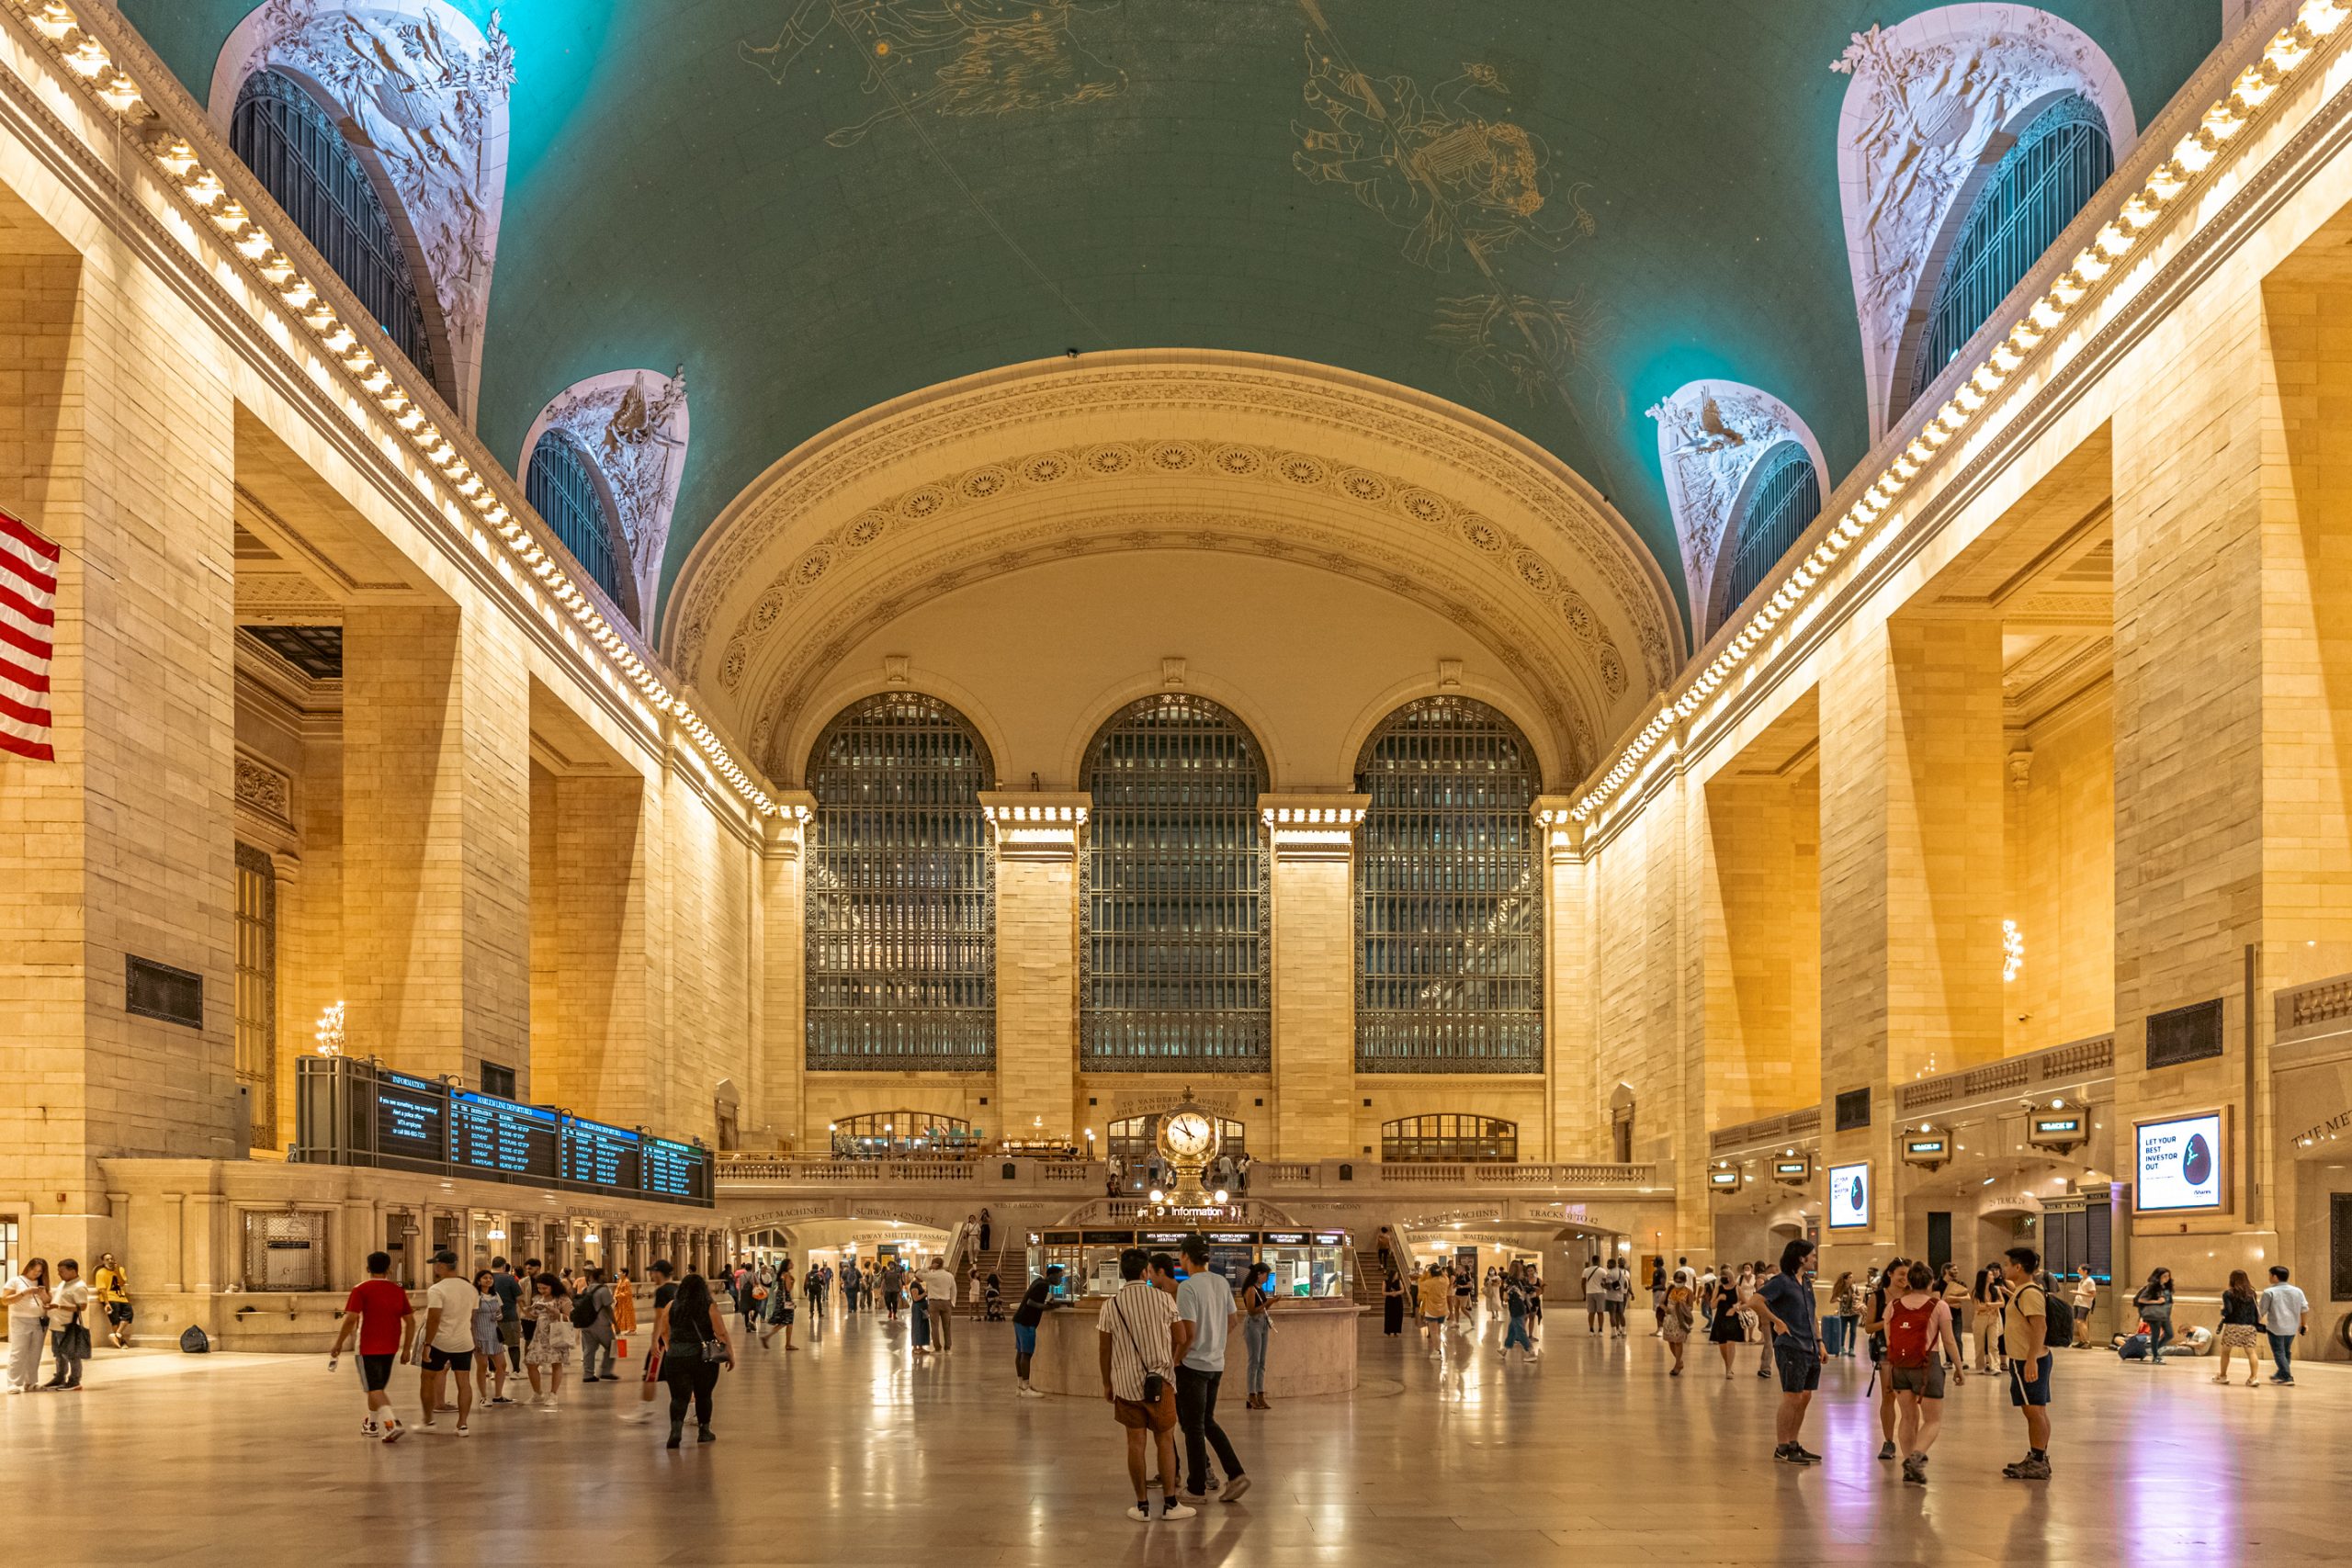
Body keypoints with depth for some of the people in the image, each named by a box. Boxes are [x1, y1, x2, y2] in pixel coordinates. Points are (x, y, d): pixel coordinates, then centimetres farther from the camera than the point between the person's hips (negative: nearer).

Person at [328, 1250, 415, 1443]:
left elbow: (351, 1319, -16)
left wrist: (338, 1344, -6)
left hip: (369, 1348, -5)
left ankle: (392, 1423, -21)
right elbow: (411, 1321, 6)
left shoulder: (361, 1290, -8)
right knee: (378, 1387, 22)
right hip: (390, 1348, 5)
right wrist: (406, 1349, 13)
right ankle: (372, 1425, 34)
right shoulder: (398, 1291, 5)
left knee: (374, 1389, -2)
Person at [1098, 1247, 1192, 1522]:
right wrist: (1172, 1360, 20)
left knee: (1135, 1442, 6)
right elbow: (1180, 1338, 0)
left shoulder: (1111, 1305, -2)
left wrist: (1106, 1383, 14)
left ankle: (1142, 1506, 8)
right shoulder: (1164, 1298, -5)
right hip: (1160, 1380, -1)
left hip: (1126, 1382, 1)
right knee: (1165, 1441, 8)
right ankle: (1169, 1504, 9)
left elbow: (1104, 1349, 2)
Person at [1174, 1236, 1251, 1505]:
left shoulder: (1187, 1287, -18)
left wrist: (1176, 1361, -7)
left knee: (1193, 1427, 4)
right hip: (1216, 1363, 7)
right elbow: (1232, 1322, 13)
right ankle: (1235, 1475, 8)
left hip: (1192, 1364, -7)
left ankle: (1197, 1489, 11)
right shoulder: (1222, 1283, 4)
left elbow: (1188, 1334, -21)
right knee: (1208, 1422, 19)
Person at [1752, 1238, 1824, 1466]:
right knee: (1791, 1398, -7)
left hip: (1809, 1349, 9)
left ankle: (1794, 1445, 21)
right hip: (1791, 1347, -9)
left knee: (1804, 1398, 12)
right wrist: (1777, 1322, -19)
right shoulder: (1781, 1281, -11)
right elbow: (1756, 1300, -23)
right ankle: (1782, 1448, -1)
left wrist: (1819, 1341, 17)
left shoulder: (1806, 1283, 17)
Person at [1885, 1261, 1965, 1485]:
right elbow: (1949, 1341, -3)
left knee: (1908, 1417, 16)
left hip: (1899, 1365, 4)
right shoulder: (1939, 1306, -4)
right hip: (1927, 1365, -4)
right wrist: (1959, 1369, 6)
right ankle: (1916, 1456, -21)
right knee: (1933, 1420, 3)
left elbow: (1889, 1341, 7)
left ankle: (1909, 1466, 12)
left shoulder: (1893, 1306, 5)